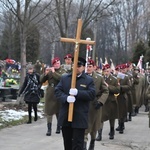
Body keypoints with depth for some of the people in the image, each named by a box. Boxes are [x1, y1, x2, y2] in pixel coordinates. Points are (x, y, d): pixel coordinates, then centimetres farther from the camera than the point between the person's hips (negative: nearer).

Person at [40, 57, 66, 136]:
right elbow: (41, 80, 2)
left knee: (59, 111, 8)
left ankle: (59, 127, 22)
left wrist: (54, 72, -20)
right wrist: (45, 73, -14)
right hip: (50, 94, 2)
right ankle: (49, 129, -3)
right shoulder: (49, 71, 8)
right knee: (49, 111, -3)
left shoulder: (62, 71, 1)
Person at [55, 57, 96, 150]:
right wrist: (66, 98, -19)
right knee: (67, 142, 15)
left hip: (80, 117, -4)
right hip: (65, 117, 4)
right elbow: (57, 91, 1)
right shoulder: (64, 78, 10)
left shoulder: (89, 80, 1)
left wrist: (77, 92, -22)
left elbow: (92, 95, -10)